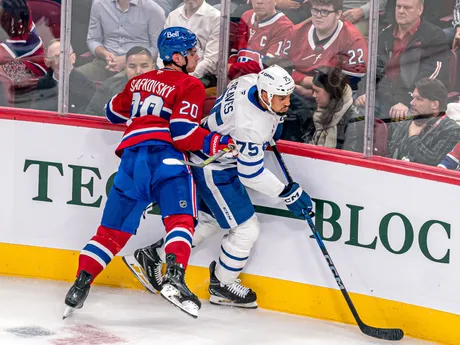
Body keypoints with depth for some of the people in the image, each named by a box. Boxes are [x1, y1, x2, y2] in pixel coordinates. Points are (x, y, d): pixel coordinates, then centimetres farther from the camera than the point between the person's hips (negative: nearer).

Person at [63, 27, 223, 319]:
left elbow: (114, 112, 38)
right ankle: (174, 278, -32)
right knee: (181, 219, -10)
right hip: (165, 155, -6)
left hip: (131, 155, 6)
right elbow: (183, 134, -9)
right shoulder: (190, 86, 4)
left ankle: (80, 285, 1)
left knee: (113, 230, 9)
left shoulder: (140, 81, 24)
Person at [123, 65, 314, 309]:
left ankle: (152, 255, 33)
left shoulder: (252, 81, -13)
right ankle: (221, 286, 19)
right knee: (246, 229, -2)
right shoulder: (251, 126, -36)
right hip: (214, 171, -10)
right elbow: (251, 174, -26)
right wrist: (287, 193, -22)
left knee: (212, 220, 24)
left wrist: (272, 125, 12)